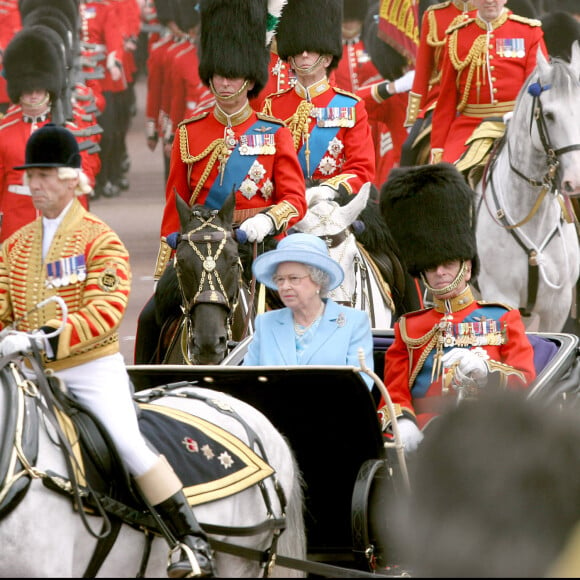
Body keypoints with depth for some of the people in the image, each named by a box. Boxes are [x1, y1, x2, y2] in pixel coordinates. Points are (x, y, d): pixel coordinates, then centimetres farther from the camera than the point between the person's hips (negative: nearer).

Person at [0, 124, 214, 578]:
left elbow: (106, 312, -17)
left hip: (94, 369, -6)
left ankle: (192, 540, -16)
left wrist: (47, 340, -29)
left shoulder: (99, 239, -6)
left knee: (128, 442, -21)